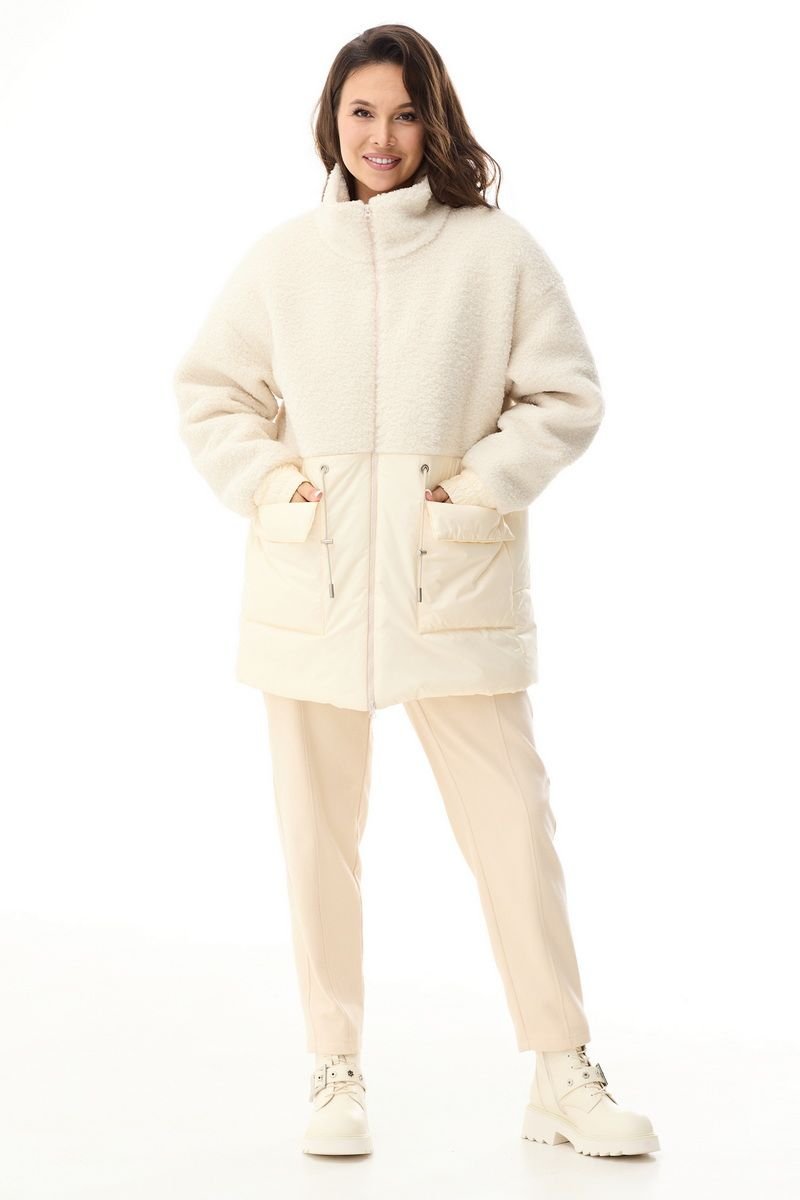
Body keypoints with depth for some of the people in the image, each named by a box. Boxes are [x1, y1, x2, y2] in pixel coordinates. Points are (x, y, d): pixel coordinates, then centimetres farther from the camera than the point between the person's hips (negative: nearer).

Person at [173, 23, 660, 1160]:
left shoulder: (499, 252, 1)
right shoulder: (281, 259, 7)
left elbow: (565, 395, 4)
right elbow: (210, 393, 16)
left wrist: (482, 485, -7)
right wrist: (268, 480, 0)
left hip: (457, 586, -2)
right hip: (311, 586, 2)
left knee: (514, 821, -2)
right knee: (319, 833, 7)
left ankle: (563, 1075, 11)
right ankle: (336, 1072, 19)